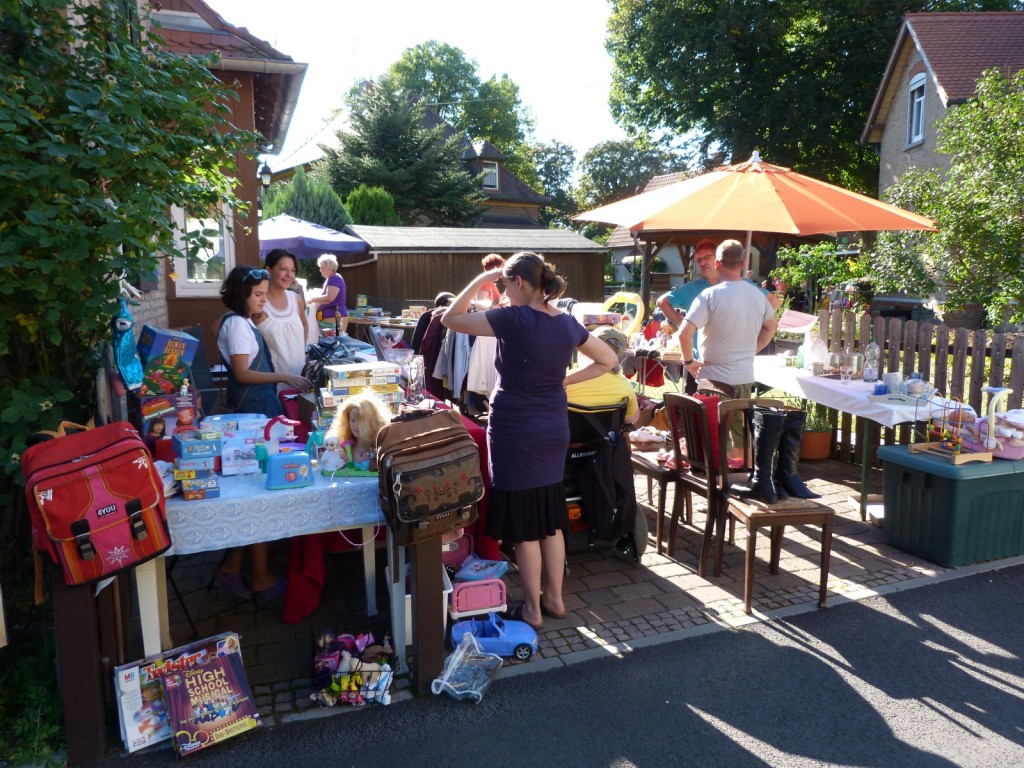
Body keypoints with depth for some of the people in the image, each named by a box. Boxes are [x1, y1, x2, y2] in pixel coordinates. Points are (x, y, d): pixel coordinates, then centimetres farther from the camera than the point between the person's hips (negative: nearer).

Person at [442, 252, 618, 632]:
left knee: (523, 523, 5)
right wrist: (564, 379, 10)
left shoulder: (514, 319, -18)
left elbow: (451, 319, -12)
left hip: (514, 431, -6)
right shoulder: (568, 323, 2)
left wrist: (481, 280, -5)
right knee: (550, 518, 17)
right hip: (554, 429, 7)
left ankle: (532, 609, 17)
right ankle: (554, 598, 29)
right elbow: (608, 360, 13)